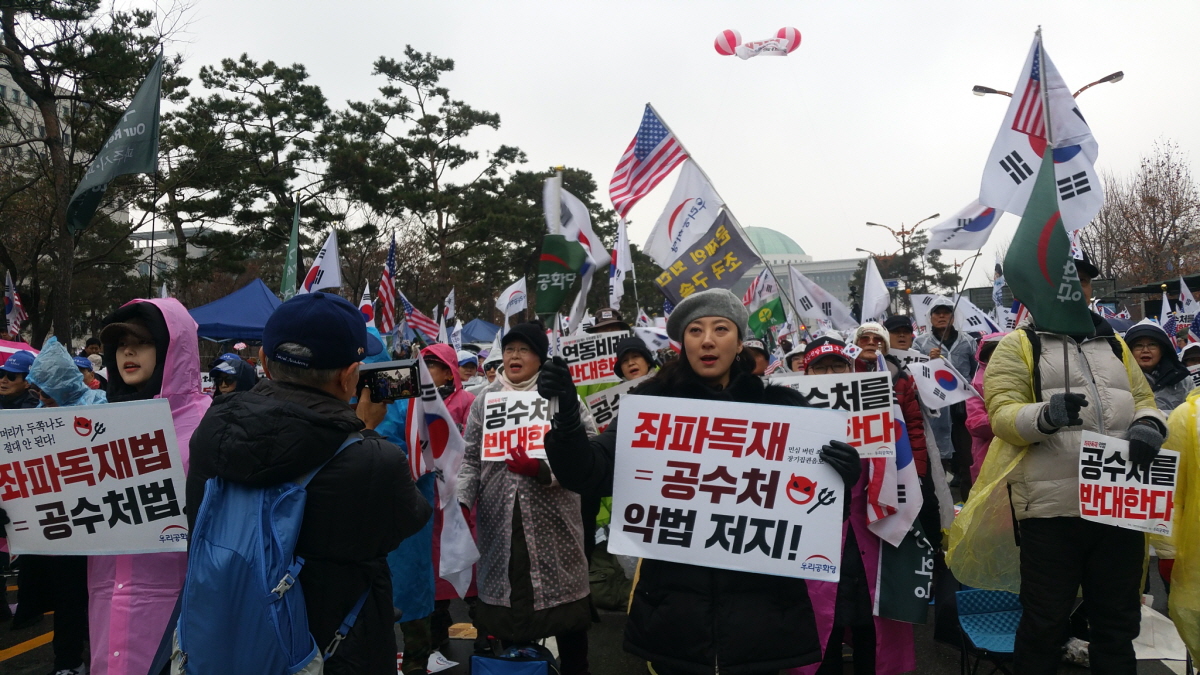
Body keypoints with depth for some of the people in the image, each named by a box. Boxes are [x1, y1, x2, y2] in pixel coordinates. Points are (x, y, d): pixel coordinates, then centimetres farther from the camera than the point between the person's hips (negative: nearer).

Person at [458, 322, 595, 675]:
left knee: (564, 600, 7)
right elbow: (472, 460, 9)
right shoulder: (484, 399, 9)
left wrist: (542, 470, -21)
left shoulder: (562, 395, -2)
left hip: (552, 520, -2)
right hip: (500, 522, 3)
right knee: (506, 600, 11)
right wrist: (462, 500, -4)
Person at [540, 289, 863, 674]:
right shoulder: (654, 401, 1)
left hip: (759, 607, 0)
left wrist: (843, 476, -17)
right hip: (674, 608, 0)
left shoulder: (780, 405, 2)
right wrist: (567, 413, -25)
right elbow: (592, 475, -8)